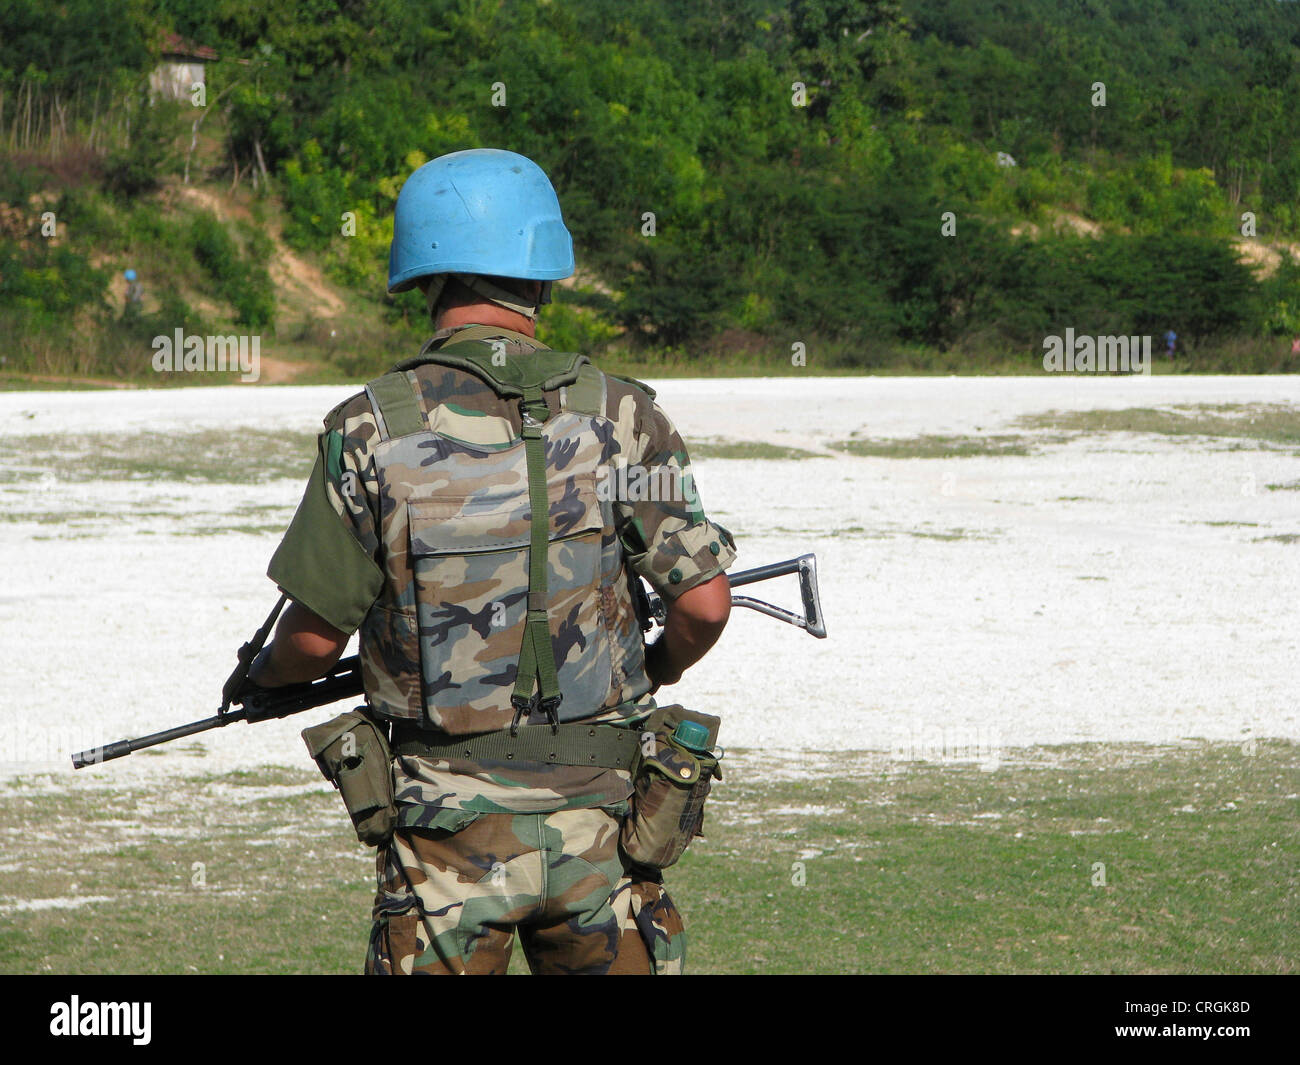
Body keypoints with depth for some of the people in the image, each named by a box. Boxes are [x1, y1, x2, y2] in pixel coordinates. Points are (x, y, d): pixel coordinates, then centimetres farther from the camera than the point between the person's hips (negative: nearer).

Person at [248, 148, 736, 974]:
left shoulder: (372, 432, -6)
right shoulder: (618, 416, -4)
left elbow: (317, 636, -1)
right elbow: (705, 602, -5)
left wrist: (266, 676, 22)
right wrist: (654, 673, 17)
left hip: (450, 824, -1)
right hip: (596, 815, 1)